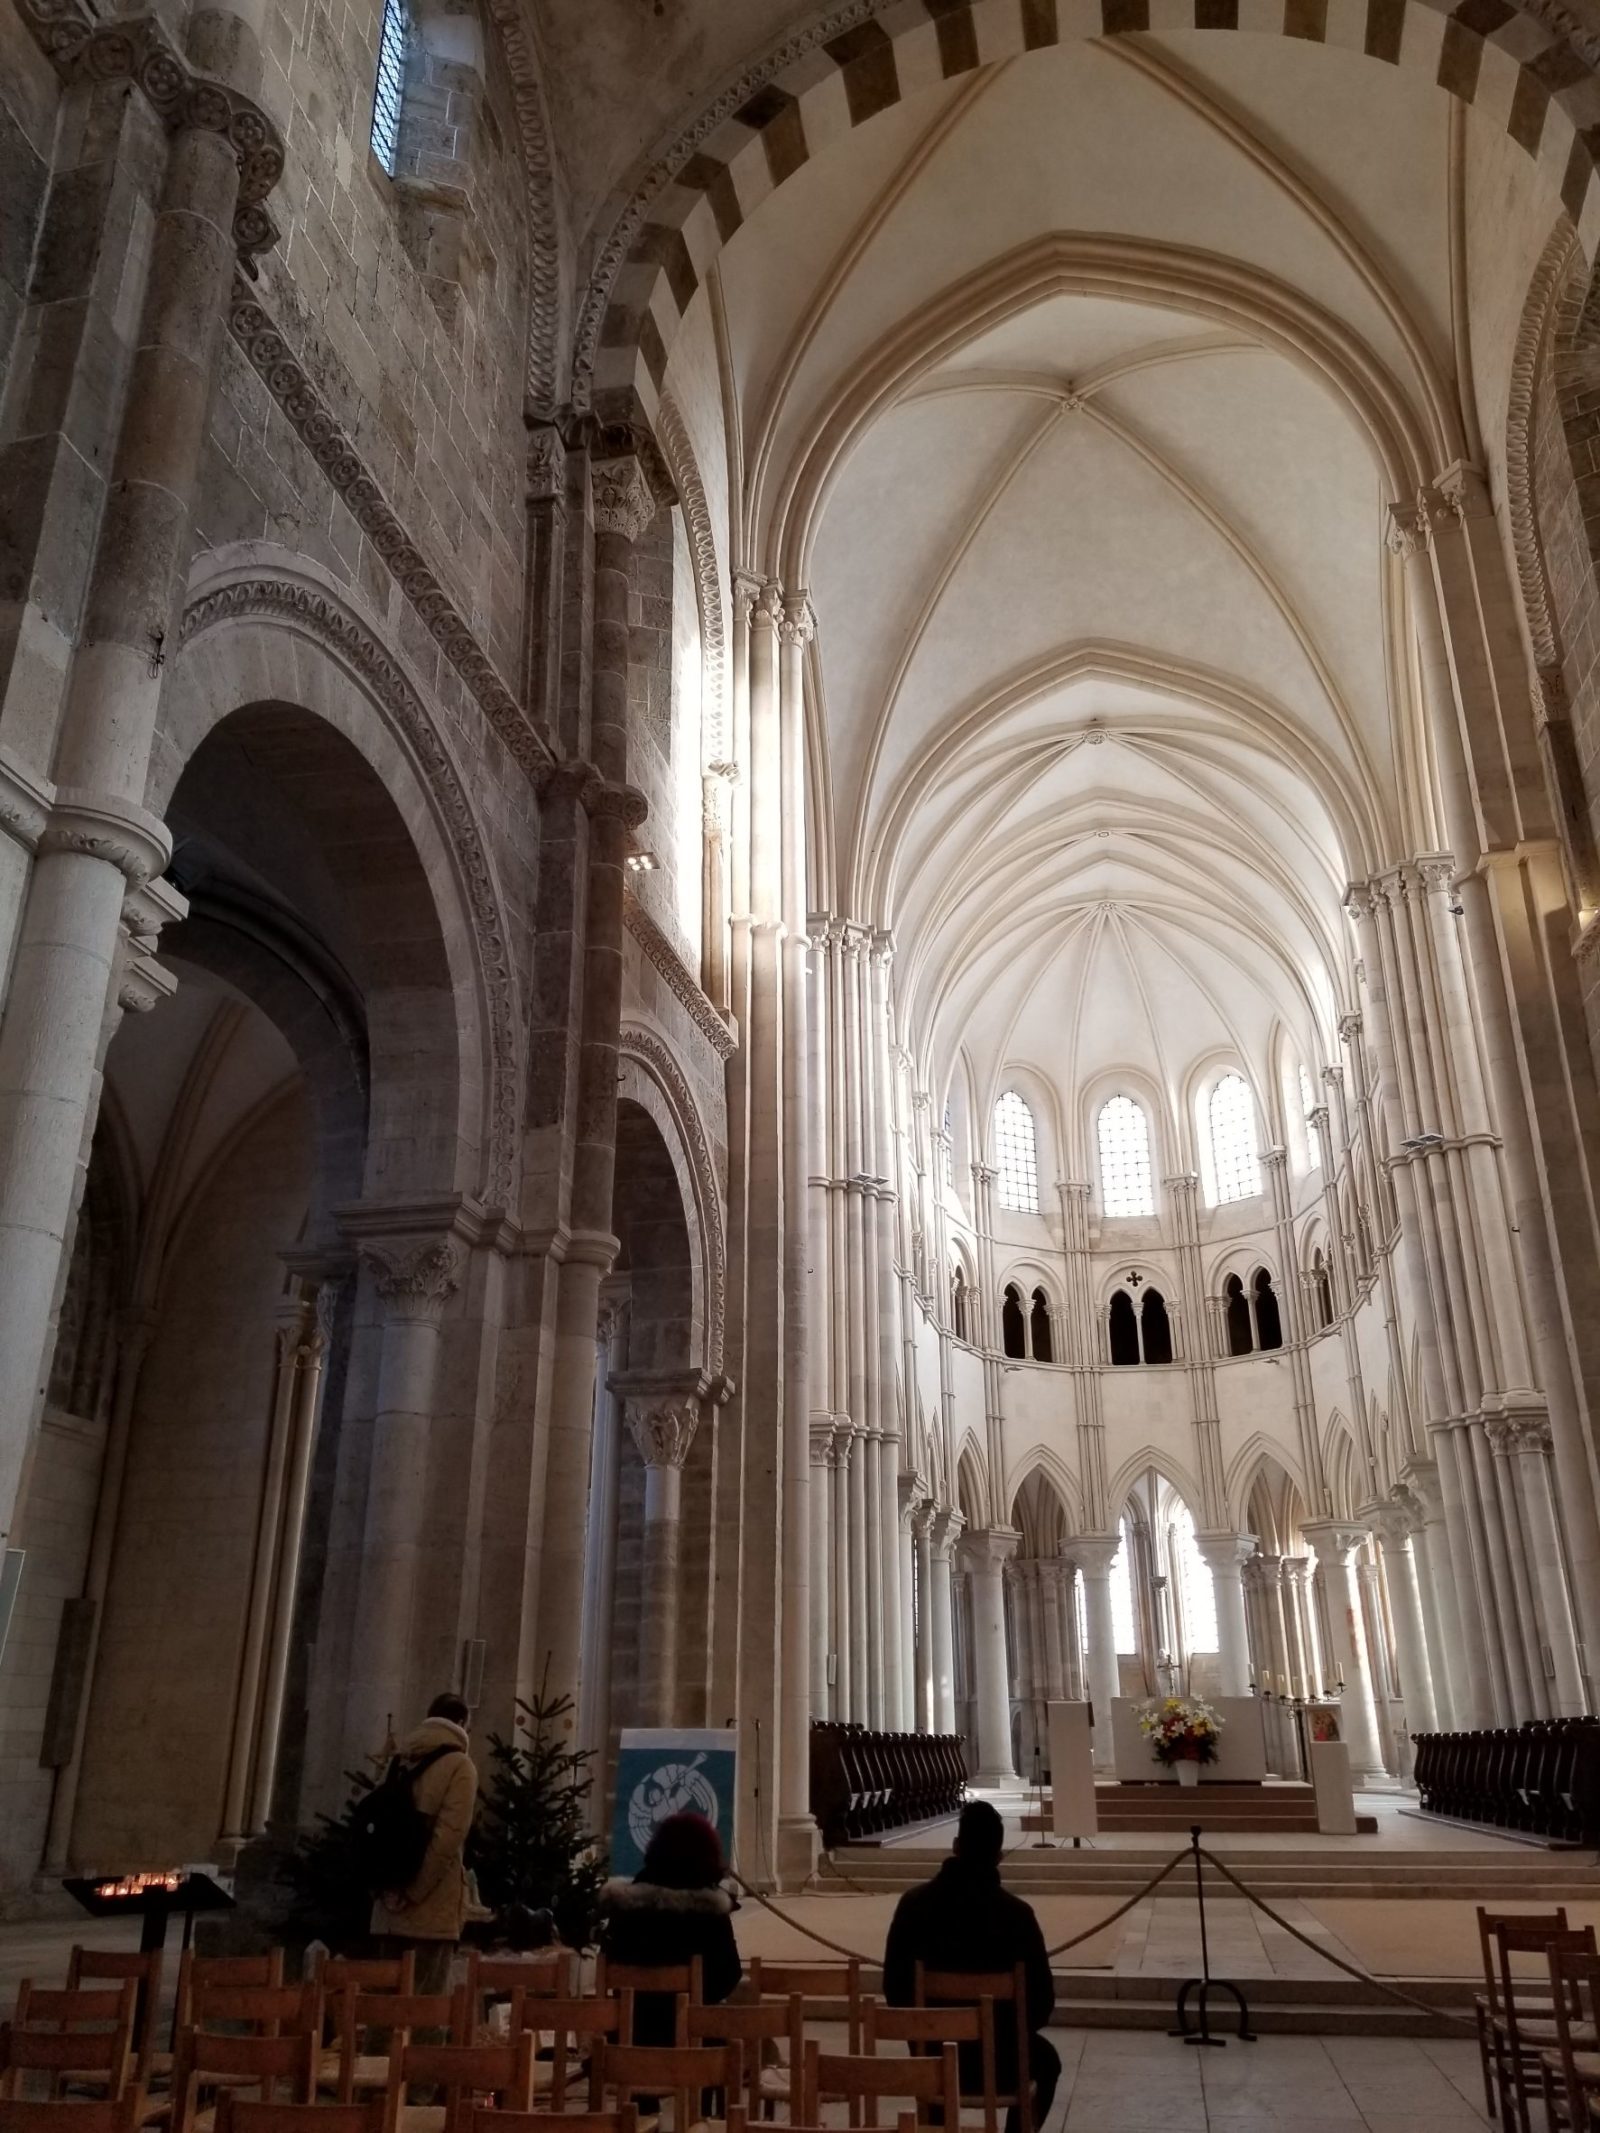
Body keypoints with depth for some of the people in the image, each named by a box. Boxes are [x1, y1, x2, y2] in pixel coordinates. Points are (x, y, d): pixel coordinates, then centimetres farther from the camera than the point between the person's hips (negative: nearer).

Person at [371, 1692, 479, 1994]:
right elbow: (449, 1834, -16)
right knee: (427, 1996, -3)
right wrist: (416, 1891, -13)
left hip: (392, 1899, 6)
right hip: (433, 1903, -6)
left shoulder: (403, 1760, 14)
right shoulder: (459, 1765, -6)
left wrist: (391, 1885, 13)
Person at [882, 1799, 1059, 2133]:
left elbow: (894, 1988, -3)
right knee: (1046, 2061, 31)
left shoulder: (913, 1903, -12)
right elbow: (1042, 2002, -11)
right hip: (999, 2063, -2)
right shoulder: (1017, 1913, -19)